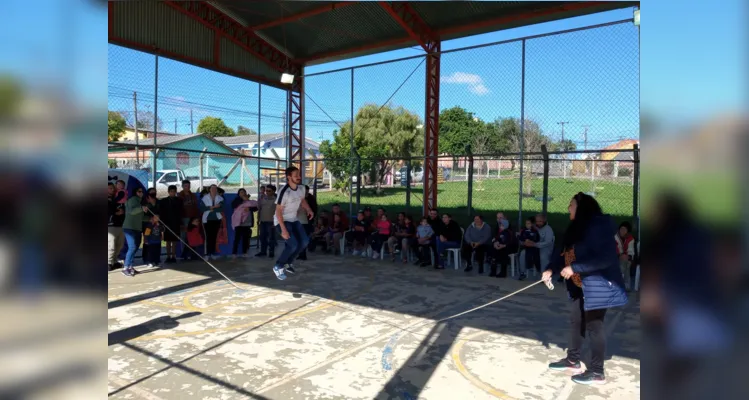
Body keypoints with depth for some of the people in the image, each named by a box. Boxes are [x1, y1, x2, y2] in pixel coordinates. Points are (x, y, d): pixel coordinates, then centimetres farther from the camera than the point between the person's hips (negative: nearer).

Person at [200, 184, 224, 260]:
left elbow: (221, 208, -8)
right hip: (207, 219, -1)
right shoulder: (205, 198, 4)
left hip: (216, 220, 1)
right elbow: (201, 208, -6)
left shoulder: (220, 198, 5)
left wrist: (211, 208, -15)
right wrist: (213, 207, -14)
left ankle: (213, 253, 8)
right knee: (208, 236, -5)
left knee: (214, 236, 2)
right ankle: (208, 253, -2)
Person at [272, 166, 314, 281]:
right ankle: (278, 266, 3)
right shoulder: (284, 192, -26)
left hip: (294, 220, 8)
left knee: (304, 241, 2)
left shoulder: (300, 189, -3)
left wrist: (309, 210, 0)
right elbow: (278, 212, -25)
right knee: (293, 245, -19)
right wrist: (283, 230, -29)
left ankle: (287, 263, 20)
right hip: (282, 221, -8)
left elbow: (302, 200, 19)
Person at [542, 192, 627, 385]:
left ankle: (597, 372, 14)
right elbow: (566, 254, 11)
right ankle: (572, 360, 31)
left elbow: (604, 259, -26)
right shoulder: (577, 228, 8)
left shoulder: (597, 226, -20)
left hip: (597, 285, -9)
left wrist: (574, 268, -23)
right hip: (579, 285, 9)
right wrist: (551, 269, -3)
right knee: (576, 322, 16)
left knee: (593, 326, 0)